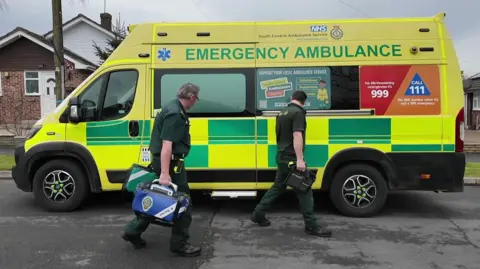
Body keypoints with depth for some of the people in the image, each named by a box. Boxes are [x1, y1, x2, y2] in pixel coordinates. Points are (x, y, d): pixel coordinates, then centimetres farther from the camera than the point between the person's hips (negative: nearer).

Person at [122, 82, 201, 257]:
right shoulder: (175, 114, -20)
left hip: (163, 161, 10)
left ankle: (132, 232, 27)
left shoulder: (174, 108, 13)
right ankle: (179, 244, 10)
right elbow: (167, 145, -27)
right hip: (169, 162, -10)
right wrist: (165, 173, -31)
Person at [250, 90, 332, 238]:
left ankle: (258, 214, 22)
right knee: (304, 191, -3)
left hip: (282, 156, 9)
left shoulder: (281, 113, 14)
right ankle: (311, 226, 2)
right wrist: (300, 159, -26)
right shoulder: (298, 113, -13)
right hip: (291, 158, -9)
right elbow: (297, 136, -23)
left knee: (277, 187, 18)